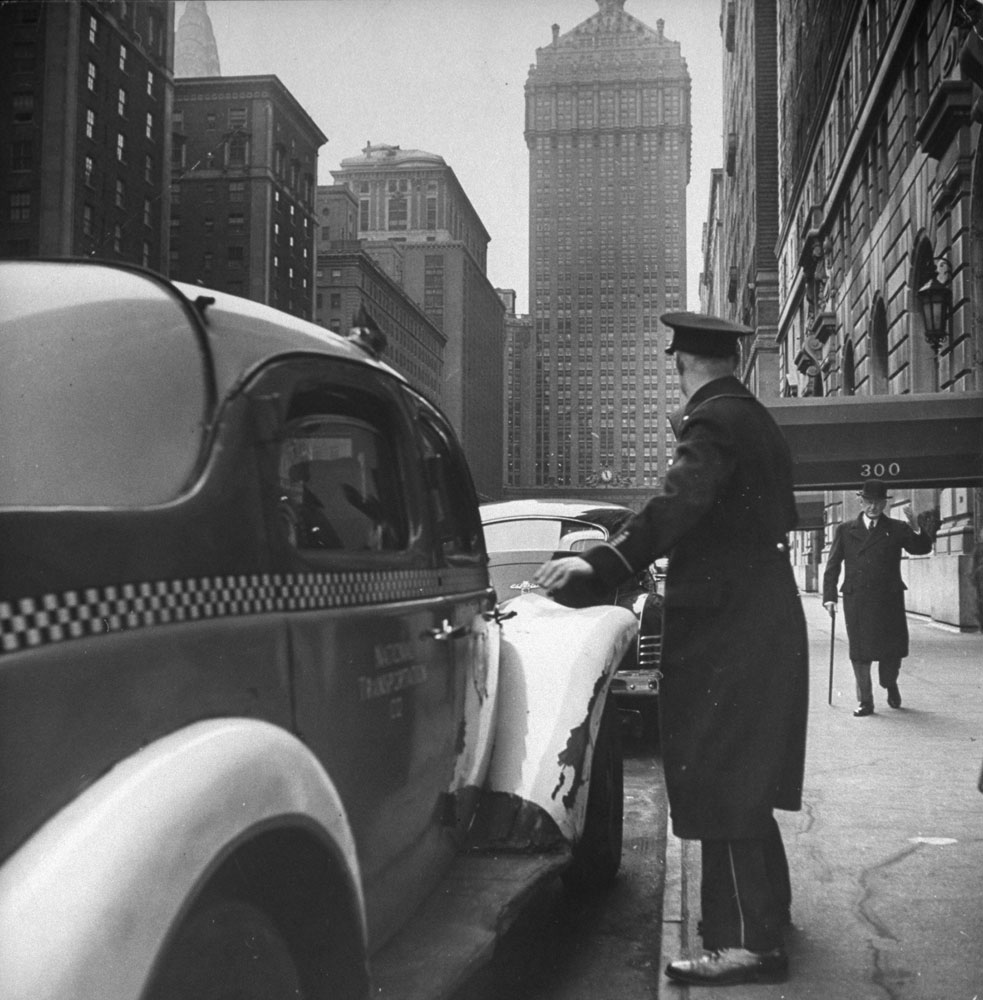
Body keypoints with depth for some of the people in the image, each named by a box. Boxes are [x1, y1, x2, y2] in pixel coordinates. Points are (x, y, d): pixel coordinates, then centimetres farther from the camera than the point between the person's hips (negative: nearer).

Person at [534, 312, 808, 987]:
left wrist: (602, 562, -36)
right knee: (746, 774, 19)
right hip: (764, 620, 10)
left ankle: (750, 940, -4)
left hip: (724, 629, -10)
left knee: (719, 775, -7)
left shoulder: (712, 420, -14)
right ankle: (764, 907, 32)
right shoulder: (758, 421, 15)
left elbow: (678, 504, -30)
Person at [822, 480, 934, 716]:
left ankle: (890, 684, 34)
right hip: (856, 601, 0)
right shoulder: (846, 530, 8)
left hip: (889, 601, 0)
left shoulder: (896, 529, 6)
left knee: (893, 648, 3)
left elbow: (923, 548, -6)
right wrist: (829, 596, -2)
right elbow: (832, 566, 7)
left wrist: (915, 527, -24)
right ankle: (865, 702, 14)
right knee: (860, 652, 2)